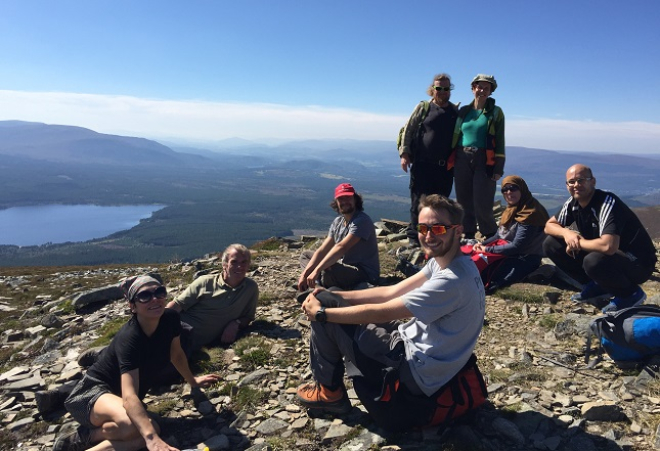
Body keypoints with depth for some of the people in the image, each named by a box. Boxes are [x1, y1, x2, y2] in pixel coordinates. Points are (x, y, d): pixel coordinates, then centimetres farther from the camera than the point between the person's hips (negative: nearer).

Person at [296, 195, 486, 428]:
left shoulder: (452, 281, -30)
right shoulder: (443, 261, -1)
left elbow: (380, 313, -26)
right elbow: (392, 292, 1)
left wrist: (321, 312, -14)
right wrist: (332, 296, -5)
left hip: (418, 375, -9)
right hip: (416, 343, 9)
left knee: (326, 320, -7)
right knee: (329, 303, 14)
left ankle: (329, 393, 15)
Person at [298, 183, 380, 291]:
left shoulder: (361, 220, -19)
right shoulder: (337, 222, 7)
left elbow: (341, 247, -30)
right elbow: (323, 250, 1)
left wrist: (316, 271, -36)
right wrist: (305, 274, -10)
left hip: (365, 273, -9)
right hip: (344, 266, 9)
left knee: (327, 272, -37)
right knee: (305, 255, 10)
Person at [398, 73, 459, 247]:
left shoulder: (456, 112, 12)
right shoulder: (423, 107, 4)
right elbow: (408, 130, 1)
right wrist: (404, 153, -8)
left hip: (445, 166, 3)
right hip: (422, 164, -3)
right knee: (419, 201, 0)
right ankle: (415, 236, 8)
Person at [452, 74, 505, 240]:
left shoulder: (495, 112, 3)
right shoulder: (464, 111, 11)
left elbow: (499, 141, -1)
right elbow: (455, 136, 12)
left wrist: (498, 168, -8)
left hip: (485, 162, -3)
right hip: (462, 160, 3)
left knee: (482, 204, -6)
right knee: (464, 202, 6)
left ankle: (491, 237, 12)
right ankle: (468, 235, 18)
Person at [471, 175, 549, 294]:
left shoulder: (530, 214, -19)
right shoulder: (512, 209, 9)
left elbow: (516, 247, -22)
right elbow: (500, 235, 14)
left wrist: (487, 249, -16)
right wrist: (483, 244, -4)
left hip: (525, 259, -9)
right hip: (509, 252, 9)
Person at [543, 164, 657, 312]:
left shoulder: (608, 203, -27)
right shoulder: (572, 203, -3)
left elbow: (608, 246, -40)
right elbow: (549, 226, 8)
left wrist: (578, 242, -21)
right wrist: (566, 233, -15)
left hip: (638, 263, -8)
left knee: (593, 261, -39)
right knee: (551, 244, -2)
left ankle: (630, 293, -7)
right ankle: (595, 287, 9)